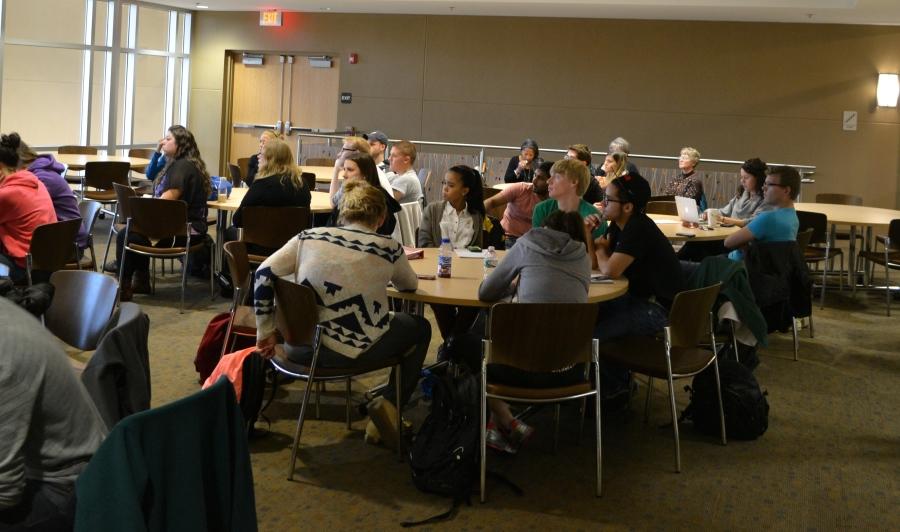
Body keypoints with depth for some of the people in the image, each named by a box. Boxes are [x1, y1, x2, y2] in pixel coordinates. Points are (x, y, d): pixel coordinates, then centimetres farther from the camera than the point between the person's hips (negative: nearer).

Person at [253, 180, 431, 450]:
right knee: (420, 327, 23)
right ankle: (389, 403, 9)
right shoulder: (388, 248, -6)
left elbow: (264, 273, -4)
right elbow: (410, 285, 13)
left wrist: (265, 332, 4)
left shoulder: (309, 237, -1)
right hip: (356, 352, -4)